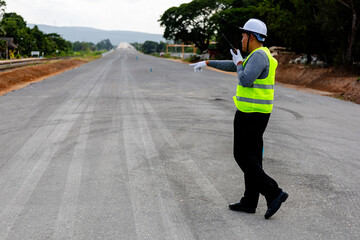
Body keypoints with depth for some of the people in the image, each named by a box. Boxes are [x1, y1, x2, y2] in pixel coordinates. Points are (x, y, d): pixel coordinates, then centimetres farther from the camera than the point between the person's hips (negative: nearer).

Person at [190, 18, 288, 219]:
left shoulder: (259, 55, -16)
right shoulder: (260, 56, 16)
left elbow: (245, 81, -27)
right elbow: (233, 66, 28)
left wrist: (239, 63, -7)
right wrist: (207, 63, 35)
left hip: (250, 115, -10)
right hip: (257, 114, 10)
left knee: (243, 157, -3)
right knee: (252, 157, 11)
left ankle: (274, 193, -6)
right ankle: (250, 202, 18)